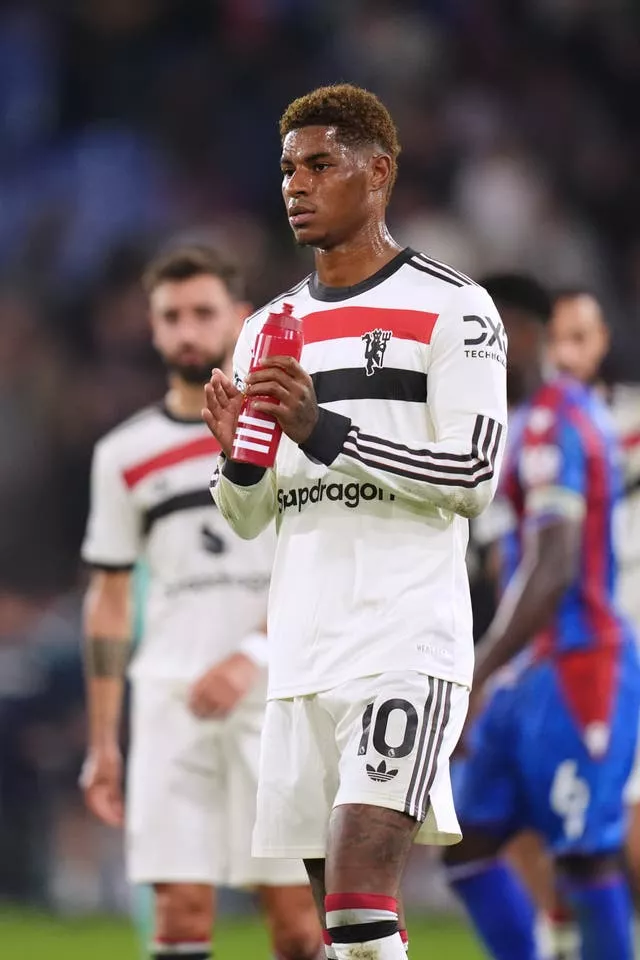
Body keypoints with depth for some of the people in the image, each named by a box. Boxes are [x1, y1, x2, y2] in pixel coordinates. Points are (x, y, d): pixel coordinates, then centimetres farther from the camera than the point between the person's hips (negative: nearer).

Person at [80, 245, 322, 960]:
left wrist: (252, 656, -19)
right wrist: (101, 743, 12)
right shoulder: (124, 455, 13)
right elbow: (108, 601, 17)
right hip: (170, 700, 2)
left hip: (276, 694, -2)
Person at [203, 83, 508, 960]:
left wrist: (325, 432, -17)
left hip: (408, 641, -6)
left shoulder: (451, 310, -1)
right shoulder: (270, 329, 18)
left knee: (358, 888, -20)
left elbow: (473, 479, -10)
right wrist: (238, 457, -3)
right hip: (303, 653, 6)